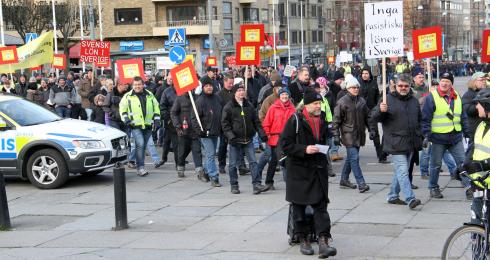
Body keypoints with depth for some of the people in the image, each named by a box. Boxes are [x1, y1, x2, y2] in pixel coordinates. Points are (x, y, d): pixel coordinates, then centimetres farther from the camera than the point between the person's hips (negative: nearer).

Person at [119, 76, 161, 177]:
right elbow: (122, 109, 7)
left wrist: (156, 119, 9)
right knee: (140, 144, -20)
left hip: (148, 126, 4)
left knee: (143, 146, 9)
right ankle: (140, 167, -17)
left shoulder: (150, 95, 13)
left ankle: (140, 168, 18)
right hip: (135, 126, -4)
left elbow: (156, 107, 19)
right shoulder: (128, 96, 4)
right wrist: (126, 119, -6)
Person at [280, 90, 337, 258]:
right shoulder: (295, 120, -9)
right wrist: (304, 150, -21)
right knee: (299, 206, 6)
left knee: (321, 205, -4)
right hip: (298, 170, -4)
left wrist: (323, 150, 11)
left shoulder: (322, 119, 9)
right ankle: (303, 239, 19)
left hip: (318, 169, 4)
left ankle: (323, 241, -8)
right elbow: (284, 143, -12)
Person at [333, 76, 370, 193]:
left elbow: (367, 117, 19)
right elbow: (336, 120, -8)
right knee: (354, 158, -12)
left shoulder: (361, 101, 10)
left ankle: (344, 180, 28)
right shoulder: (342, 102, -8)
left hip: (359, 134, 6)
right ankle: (361, 184, -14)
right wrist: (336, 136, -12)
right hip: (348, 135, -6)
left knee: (350, 158, 15)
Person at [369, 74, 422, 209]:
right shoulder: (388, 99, -4)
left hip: (411, 144, 6)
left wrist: (420, 137, 21)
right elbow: (374, 117, -7)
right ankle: (410, 199, -17)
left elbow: (419, 121, 27)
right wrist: (381, 111, -27)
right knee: (403, 171, -13)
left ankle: (393, 196, 25)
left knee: (400, 171, 14)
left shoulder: (414, 101, 14)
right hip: (396, 144, -6)